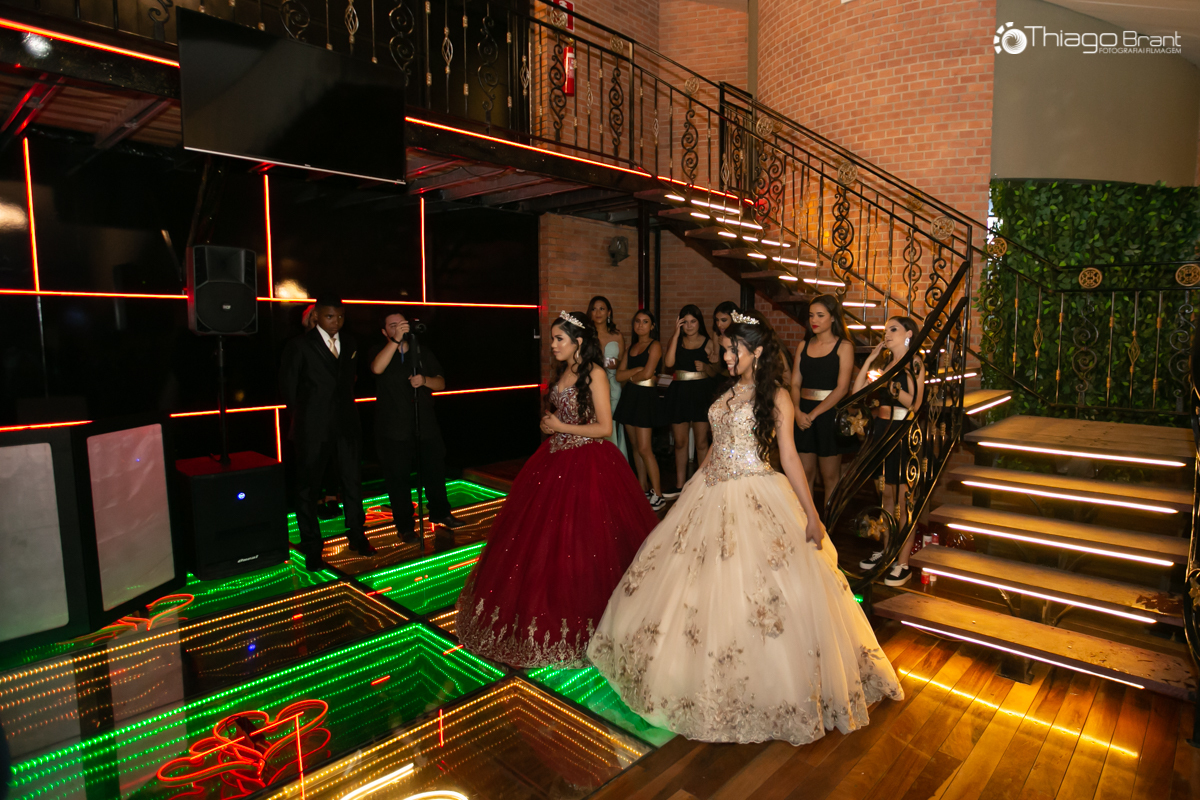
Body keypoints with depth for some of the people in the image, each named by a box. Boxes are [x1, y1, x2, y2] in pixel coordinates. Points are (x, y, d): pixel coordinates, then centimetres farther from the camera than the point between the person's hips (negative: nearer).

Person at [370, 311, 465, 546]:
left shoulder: (423, 352, 9)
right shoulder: (380, 351, -1)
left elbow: (441, 383, 6)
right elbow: (377, 369, -26)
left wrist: (424, 380, -16)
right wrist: (396, 340, -31)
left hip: (425, 423, 3)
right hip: (394, 428, -3)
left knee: (435, 468, 14)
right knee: (398, 476, 4)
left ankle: (440, 512, 35)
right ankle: (405, 526, 18)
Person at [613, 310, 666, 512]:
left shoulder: (655, 346, -4)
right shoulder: (631, 347, 16)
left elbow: (647, 374, -14)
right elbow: (619, 375, 6)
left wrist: (630, 376, 3)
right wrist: (638, 369, -9)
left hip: (646, 396, -7)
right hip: (629, 396, 7)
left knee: (644, 448, -11)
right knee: (635, 446, 9)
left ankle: (658, 496, -5)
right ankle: (643, 489, 19)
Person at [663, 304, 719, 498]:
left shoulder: (708, 343, 4)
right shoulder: (675, 341, 7)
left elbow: (714, 372, 7)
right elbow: (668, 362, -11)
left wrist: (705, 366, -15)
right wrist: (676, 334, -10)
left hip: (701, 392, -2)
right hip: (679, 392, 2)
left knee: (701, 442, 0)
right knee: (680, 442, 8)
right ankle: (680, 485, 18)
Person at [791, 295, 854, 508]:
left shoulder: (844, 346, -2)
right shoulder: (804, 345, 11)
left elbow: (842, 388, -10)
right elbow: (795, 383, 7)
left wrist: (814, 414, -15)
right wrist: (797, 411, -10)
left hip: (829, 413, -4)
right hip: (803, 415, 4)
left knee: (830, 476, 4)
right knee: (805, 473, 7)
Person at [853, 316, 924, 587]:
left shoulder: (915, 364, -6)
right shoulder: (884, 362, 12)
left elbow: (914, 404, -14)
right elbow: (857, 390, 3)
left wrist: (892, 387, -28)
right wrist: (870, 359, 2)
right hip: (882, 430, 6)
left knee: (904, 497, -3)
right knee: (887, 493, 14)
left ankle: (903, 562, 3)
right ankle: (884, 549, 25)